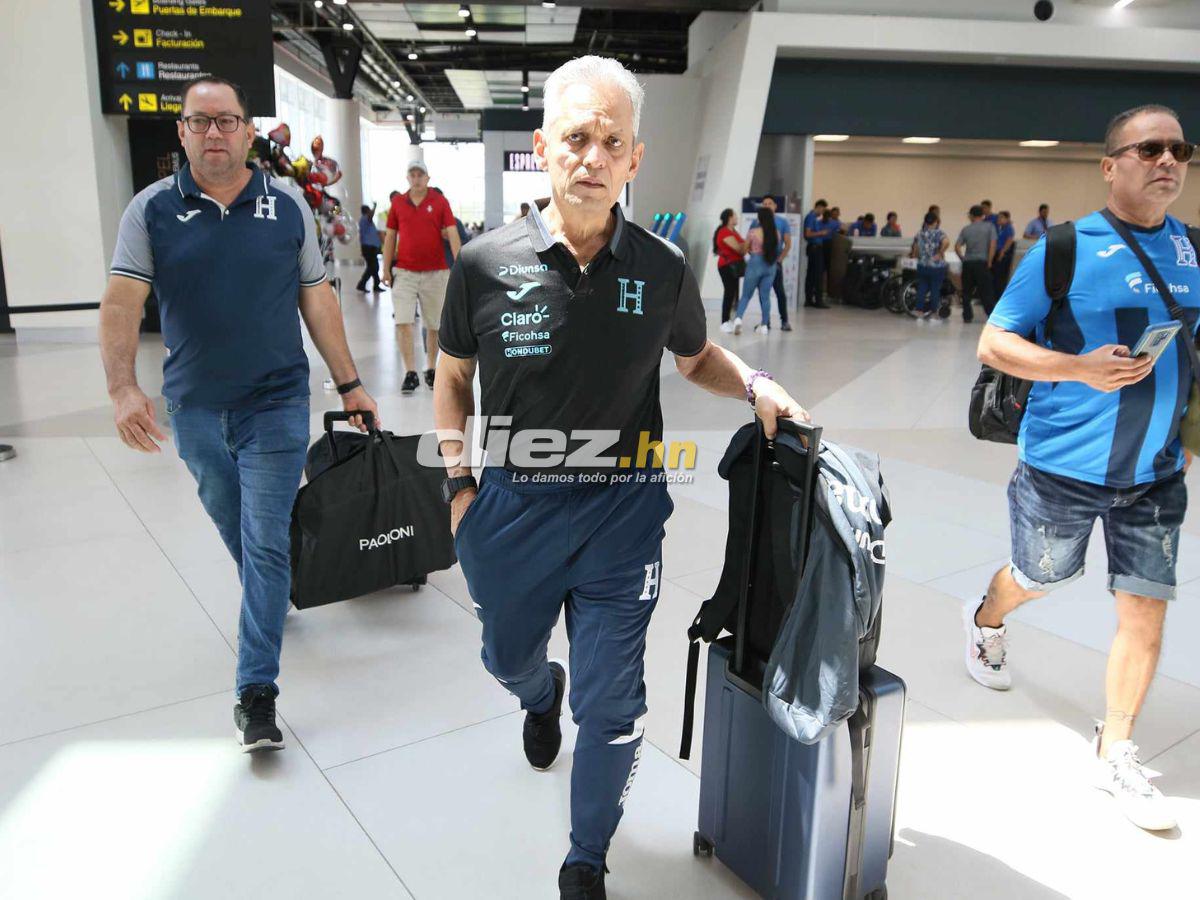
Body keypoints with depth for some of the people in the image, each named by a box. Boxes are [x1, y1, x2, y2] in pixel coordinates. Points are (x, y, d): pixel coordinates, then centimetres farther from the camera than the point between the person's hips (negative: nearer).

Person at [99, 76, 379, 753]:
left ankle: (257, 692, 2)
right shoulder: (152, 210, 0)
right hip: (196, 408, 2)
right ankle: (272, 602, 46)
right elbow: (123, 302, -8)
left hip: (277, 403, -1)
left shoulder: (288, 206, 2)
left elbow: (317, 298, 4)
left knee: (266, 543, -4)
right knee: (236, 533, 18)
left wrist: (350, 384, 4)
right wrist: (123, 387, -23)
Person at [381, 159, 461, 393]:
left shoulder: (440, 202, 1)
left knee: (434, 325, 7)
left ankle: (431, 370, 23)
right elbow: (390, 237, 11)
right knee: (403, 322, -9)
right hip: (404, 272, 1)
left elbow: (452, 234, -7)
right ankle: (410, 373, -3)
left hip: (435, 272, -1)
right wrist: (386, 269, 7)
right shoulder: (398, 203, 7)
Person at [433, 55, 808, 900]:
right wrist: (459, 484, 0)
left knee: (609, 705, 5)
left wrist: (756, 385, -8)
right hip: (514, 504, 1)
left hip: (623, 510, -1)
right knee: (509, 657, 24)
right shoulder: (485, 264, -9)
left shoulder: (663, 270, -8)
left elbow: (699, 358, 11)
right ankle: (542, 698, 64)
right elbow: (453, 377, 5)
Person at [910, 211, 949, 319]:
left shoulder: (919, 233, 5)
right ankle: (932, 313, 9)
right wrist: (940, 253, -15)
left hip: (922, 266, 4)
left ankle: (920, 312, 8)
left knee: (922, 288, 10)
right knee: (935, 290, 5)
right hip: (937, 267, -4)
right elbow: (946, 242, -27)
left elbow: (915, 250, 9)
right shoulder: (939, 232, -8)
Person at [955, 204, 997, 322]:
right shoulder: (989, 226, 1)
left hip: (968, 264, 2)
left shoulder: (966, 229, 7)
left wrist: (963, 258, 12)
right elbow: (993, 245, -8)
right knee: (986, 292, 0)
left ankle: (967, 316, 11)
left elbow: (957, 247, 0)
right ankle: (993, 316, -3)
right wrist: (989, 262, -3)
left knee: (967, 291, 12)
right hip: (982, 263, -2)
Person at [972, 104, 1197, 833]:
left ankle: (1116, 752, 20)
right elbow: (993, 344, -10)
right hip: (1065, 463, -3)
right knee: (1039, 579, 16)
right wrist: (1081, 368, -23)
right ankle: (987, 621, 52)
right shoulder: (1065, 249, -9)